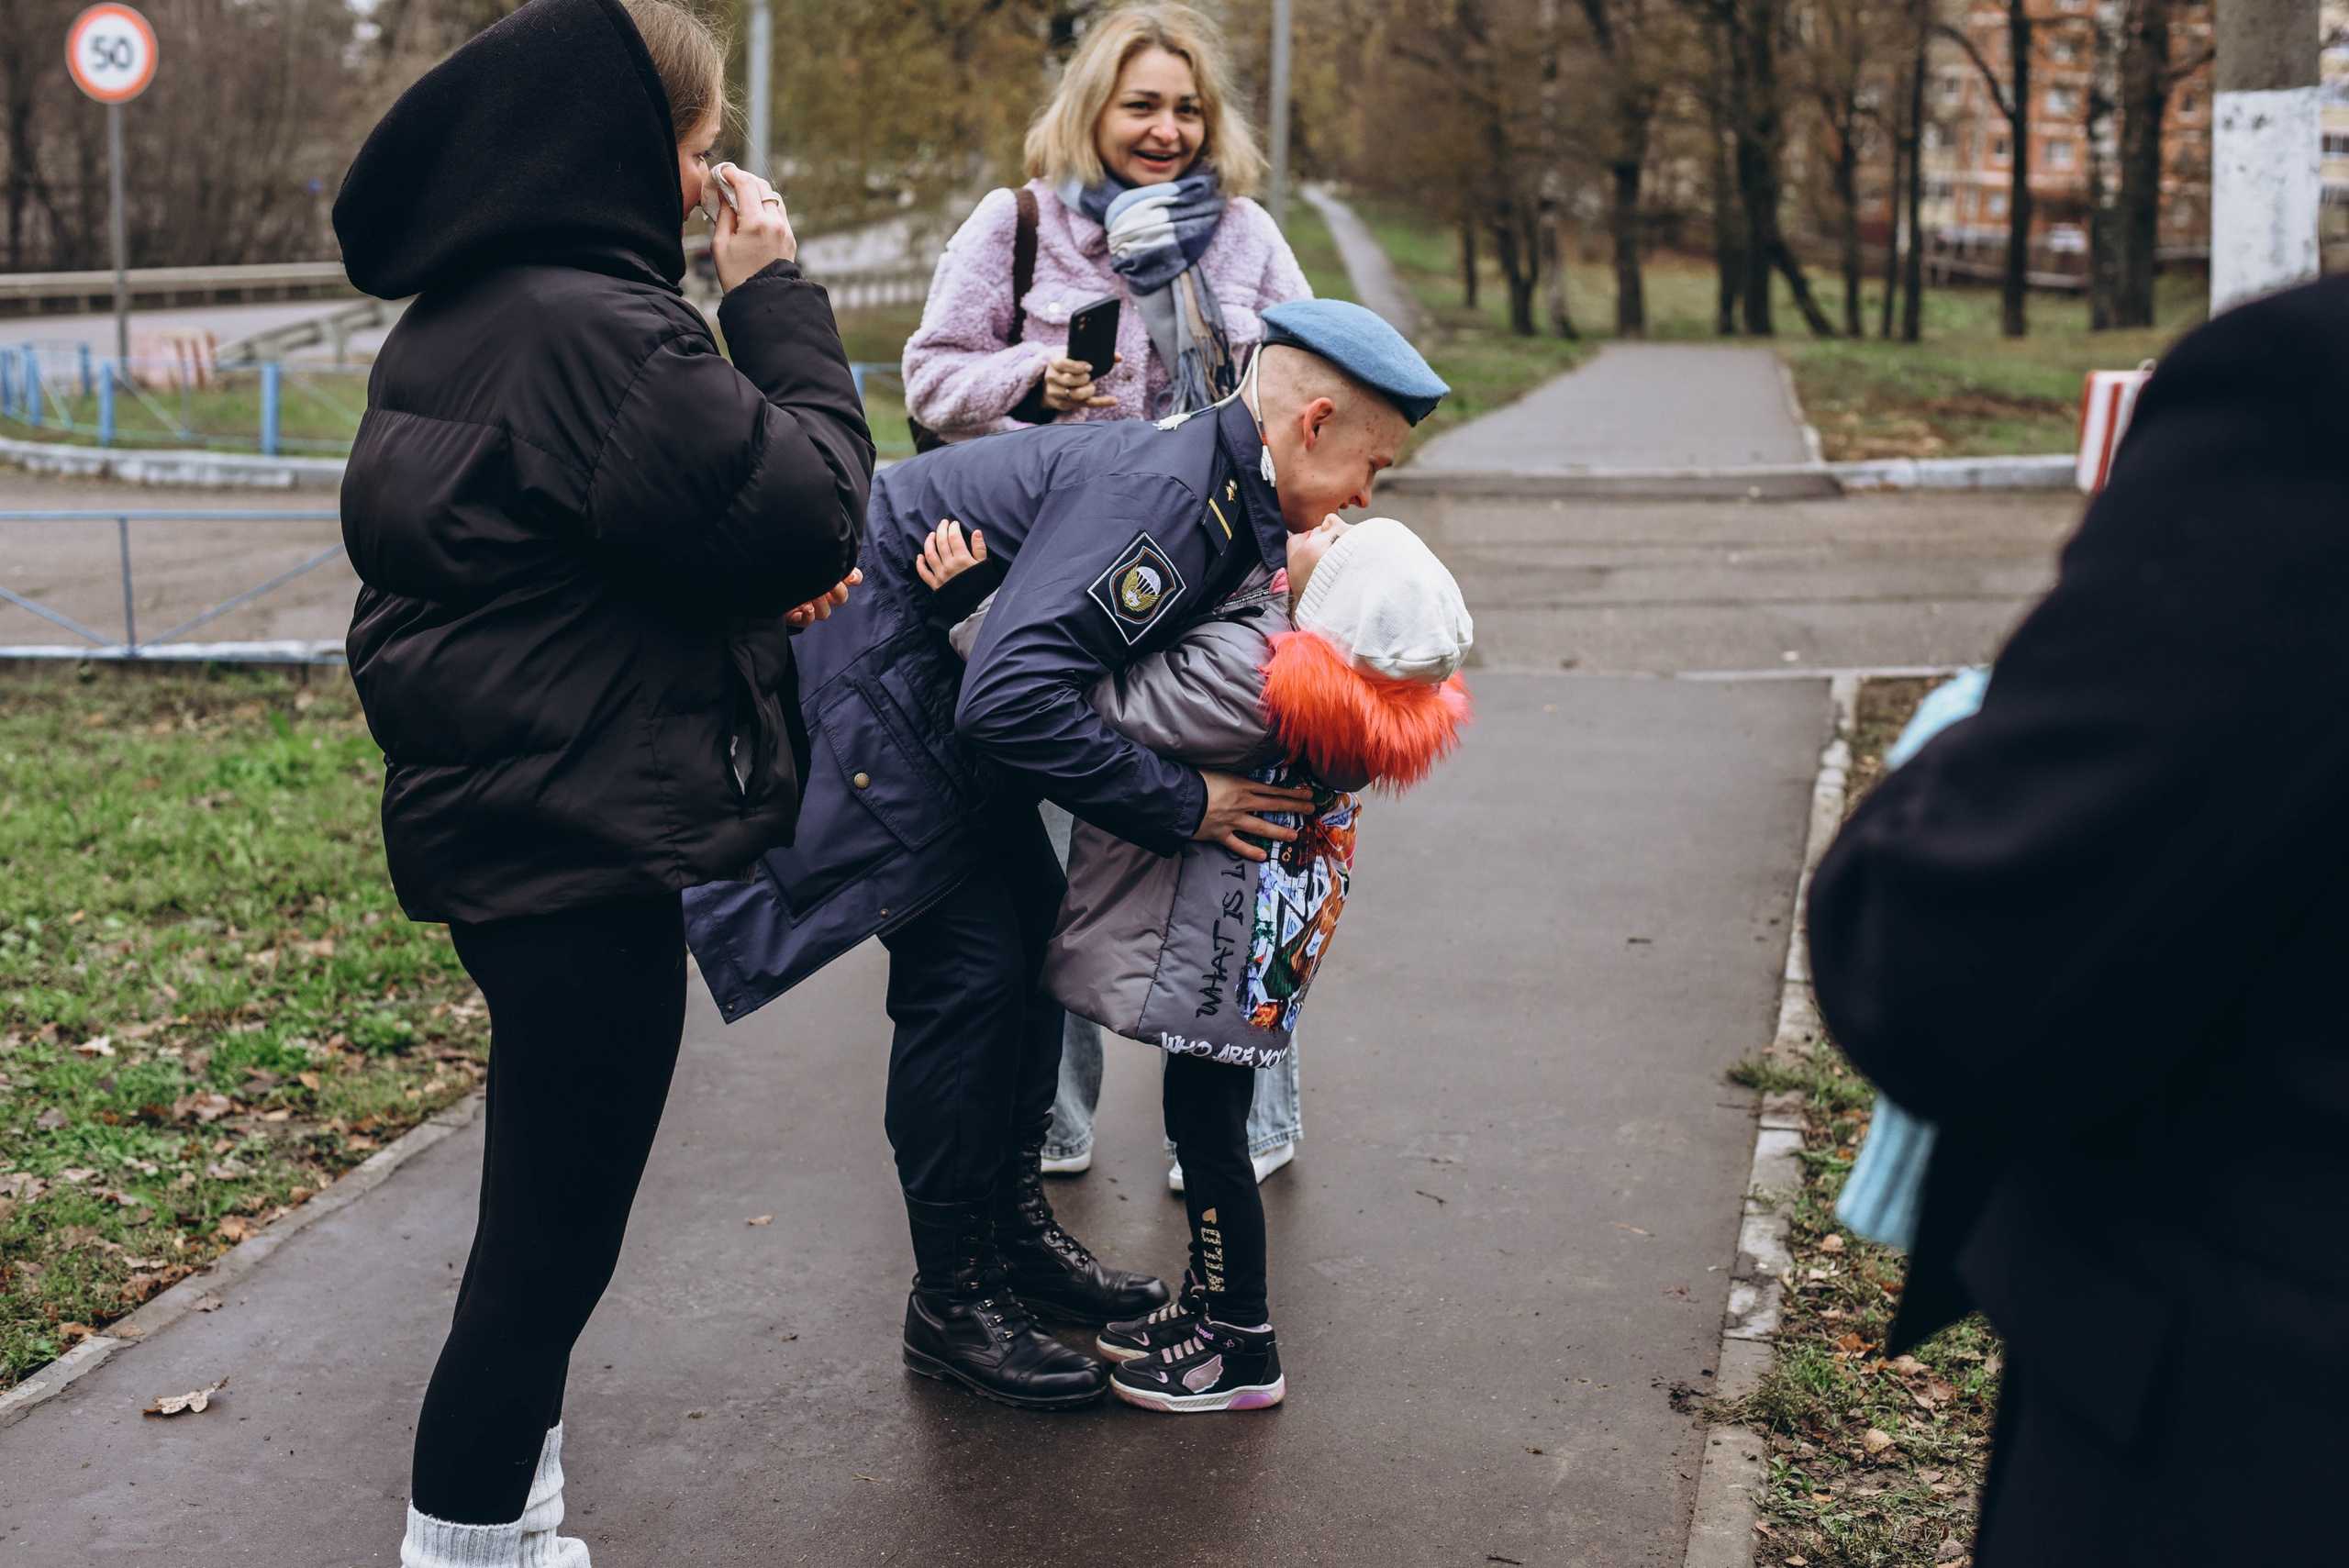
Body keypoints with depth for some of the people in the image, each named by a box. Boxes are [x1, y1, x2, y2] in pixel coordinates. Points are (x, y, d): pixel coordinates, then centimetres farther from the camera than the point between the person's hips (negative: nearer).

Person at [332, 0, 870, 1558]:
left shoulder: (448, 322, 9)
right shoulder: (597, 330, -21)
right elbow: (814, 507, -19)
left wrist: (764, 572, 3)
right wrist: (777, 300, -8)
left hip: (483, 820, 10)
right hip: (590, 844, -10)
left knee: (543, 1191, 23)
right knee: (557, 1222, 1)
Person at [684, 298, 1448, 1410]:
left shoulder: (1215, 479, 4)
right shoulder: (1160, 494, -27)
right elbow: (1013, 697, -36)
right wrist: (1181, 805, -27)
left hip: (925, 655, 11)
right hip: (855, 641, -11)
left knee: (1030, 916, 13)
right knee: (965, 960, -8)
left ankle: (1015, 1230, 26)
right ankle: (954, 1300, 5)